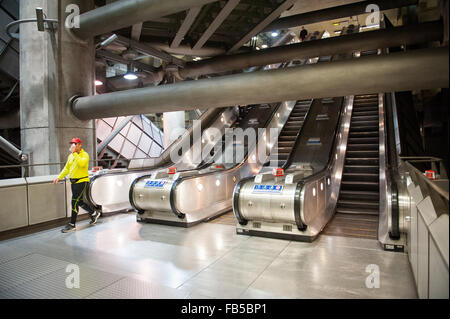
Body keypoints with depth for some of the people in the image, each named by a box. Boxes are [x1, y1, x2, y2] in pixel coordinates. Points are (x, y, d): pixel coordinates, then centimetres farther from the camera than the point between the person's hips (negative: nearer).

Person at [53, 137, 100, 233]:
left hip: (82, 181, -8)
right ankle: (94, 214, 31)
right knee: (79, 202, 13)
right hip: (73, 182, 8)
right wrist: (59, 177, 9)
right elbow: (66, 168, 19)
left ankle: (72, 224, 3)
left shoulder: (85, 155, -10)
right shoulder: (70, 156, 13)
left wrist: (74, 153, -25)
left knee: (75, 202, -7)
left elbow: (81, 163, -30)